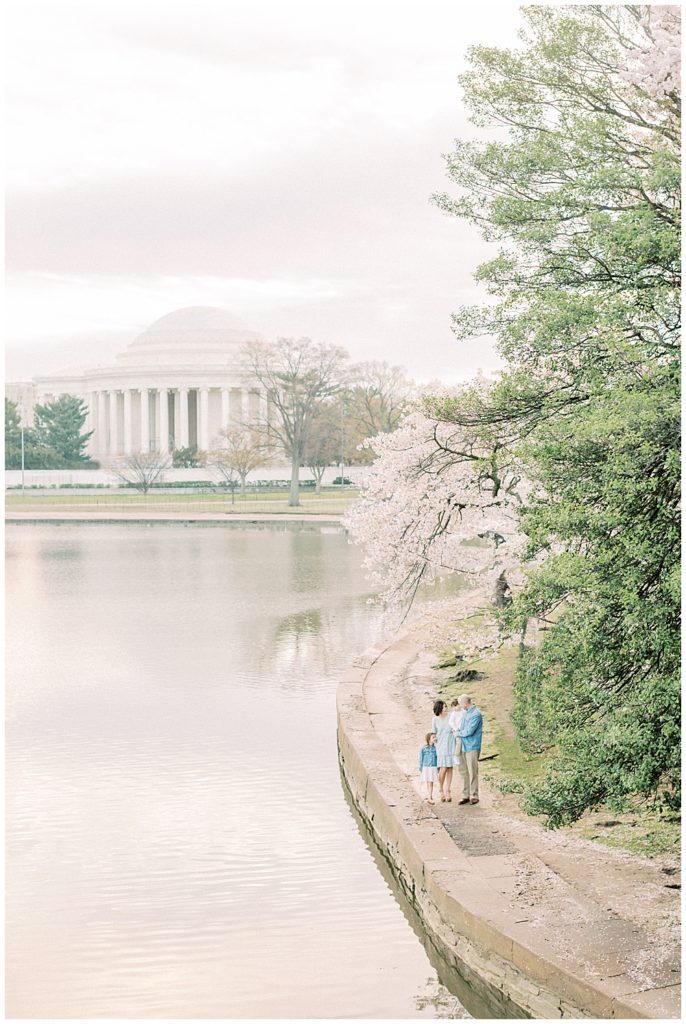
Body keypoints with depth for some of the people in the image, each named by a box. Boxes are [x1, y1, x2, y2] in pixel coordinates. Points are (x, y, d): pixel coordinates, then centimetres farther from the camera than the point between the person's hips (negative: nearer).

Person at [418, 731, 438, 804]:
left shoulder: (435, 748, 0)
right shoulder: (423, 749, -5)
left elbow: (438, 758, 8)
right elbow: (421, 759, 2)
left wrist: (438, 769, 9)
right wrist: (420, 770, 5)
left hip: (434, 768, 1)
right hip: (426, 767, -1)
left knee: (431, 783, 0)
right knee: (428, 783, 3)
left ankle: (429, 797, 4)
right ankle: (429, 797, 11)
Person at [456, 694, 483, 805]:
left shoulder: (476, 714, -16)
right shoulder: (466, 712, 11)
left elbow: (469, 731, -20)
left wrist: (458, 733, -5)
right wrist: (458, 731, 13)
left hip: (472, 747, -9)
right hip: (463, 746, 9)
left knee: (472, 772, -4)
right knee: (463, 771, 10)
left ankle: (474, 796, 3)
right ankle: (465, 795, 16)